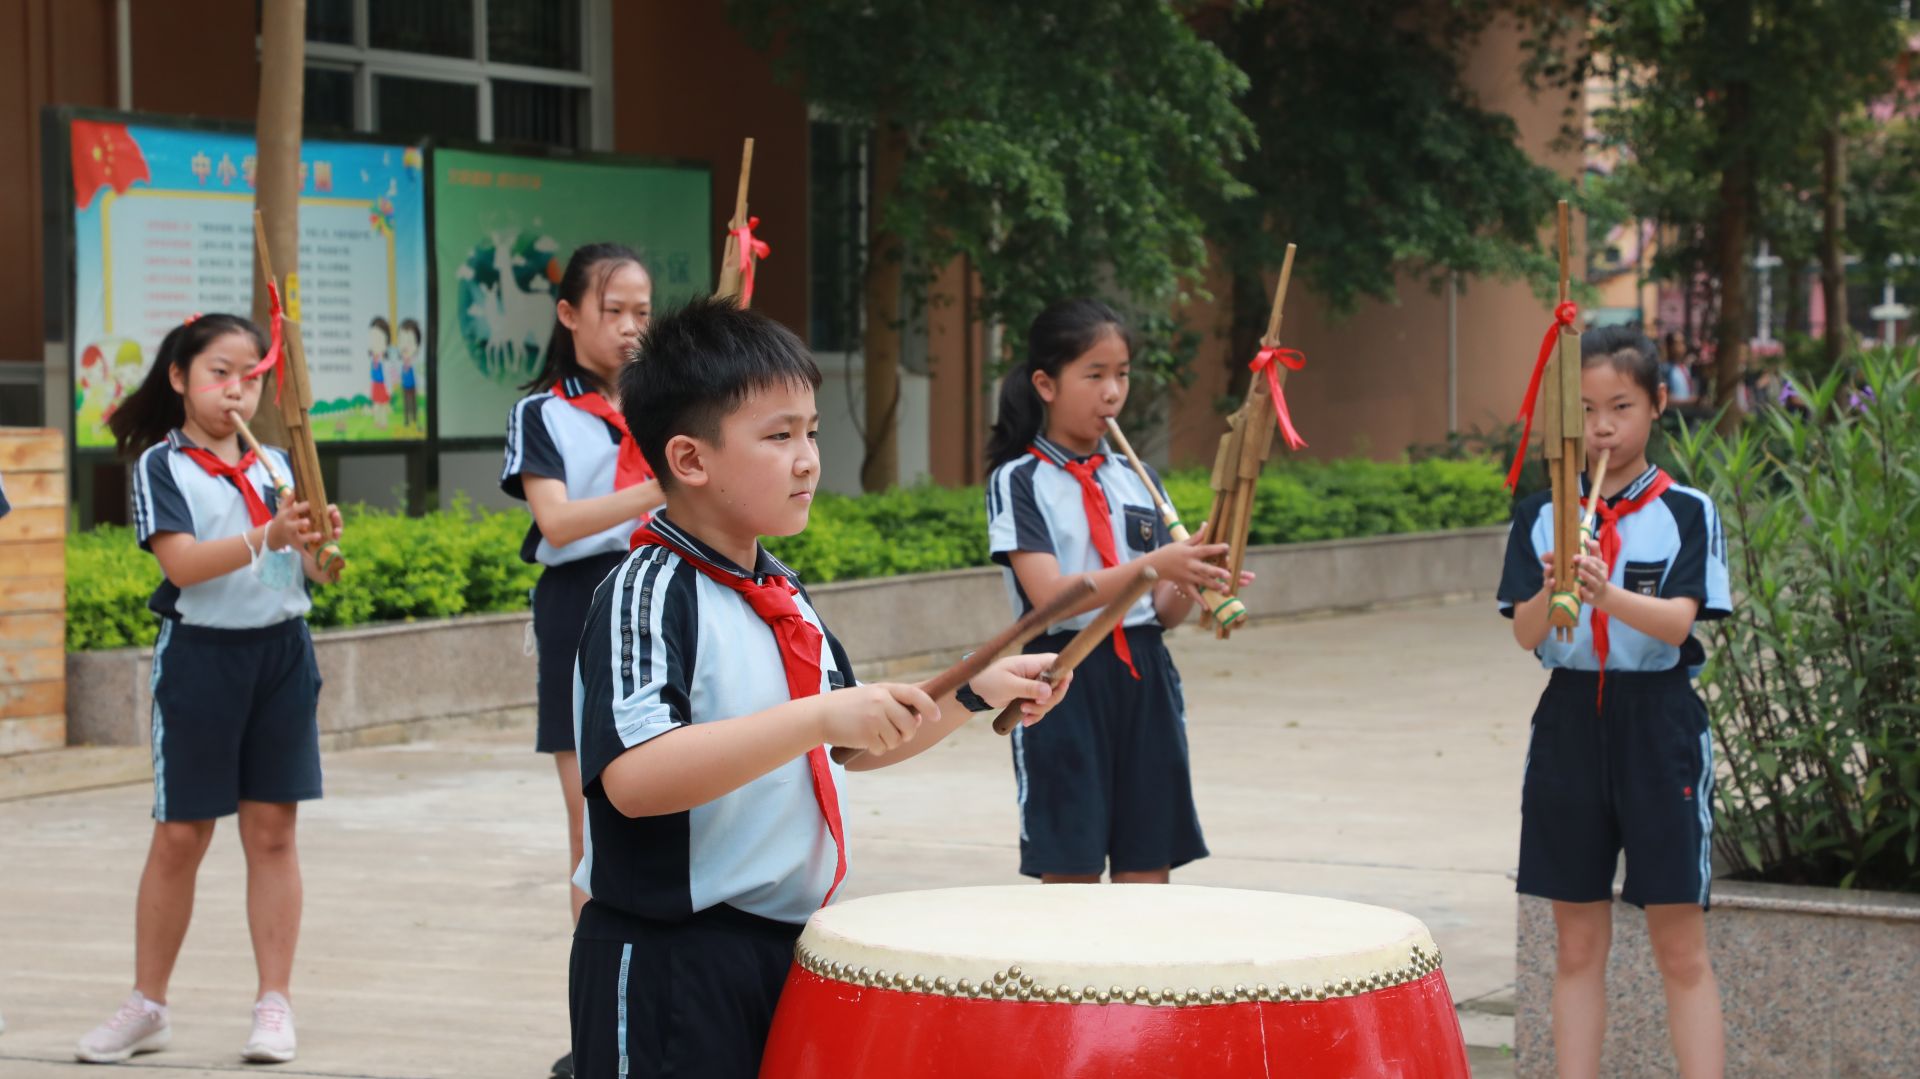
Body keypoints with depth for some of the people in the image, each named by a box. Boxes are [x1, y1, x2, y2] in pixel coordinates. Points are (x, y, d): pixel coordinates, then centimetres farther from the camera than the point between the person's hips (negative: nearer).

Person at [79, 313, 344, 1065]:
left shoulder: (277, 466, 10)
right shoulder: (162, 466, -4)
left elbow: (314, 572, 9)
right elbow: (181, 561, -18)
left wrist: (323, 543, -13)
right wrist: (266, 539, -30)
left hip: (282, 652, 3)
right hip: (200, 656, -3)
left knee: (272, 830, 4)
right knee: (180, 835, 2)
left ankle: (275, 1003, 9)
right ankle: (147, 1006, 14)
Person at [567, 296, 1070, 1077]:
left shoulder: (781, 593, 11)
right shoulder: (646, 596, -16)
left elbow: (856, 744, 23)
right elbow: (634, 778, -31)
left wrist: (975, 692, 10)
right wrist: (818, 718, -34)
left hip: (784, 948, 8)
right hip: (670, 963, -8)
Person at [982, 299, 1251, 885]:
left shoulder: (1138, 482, 12)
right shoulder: (1020, 482, -3)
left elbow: (1162, 611, 10)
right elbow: (1050, 594, -16)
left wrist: (1190, 585, -12)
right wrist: (1153, 564, -26)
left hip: (1143, 678, 5)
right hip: (1064, 680, -5)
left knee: (1148, 869, 4)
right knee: (1071, 873, -1)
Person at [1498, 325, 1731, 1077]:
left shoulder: (1687, 513, -2)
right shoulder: (1540, 516, 5)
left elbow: (1678, 621, -15)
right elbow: (1525, 634, -3)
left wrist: (1607, 594, -33)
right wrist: (1553, 592, -24)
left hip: (1659, 724, -3)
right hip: (1569, 721, 3)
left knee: (1680, 945, -2)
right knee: (1577, 944, 7)